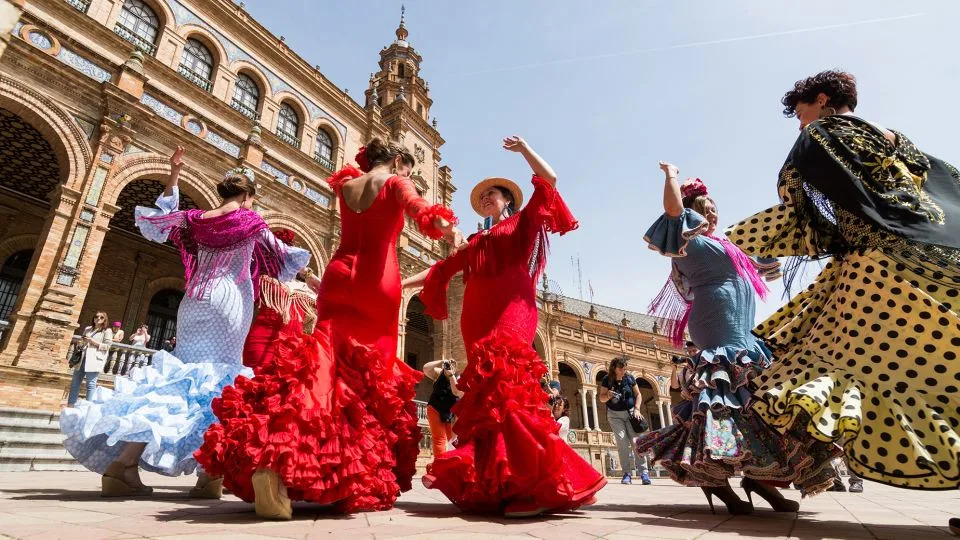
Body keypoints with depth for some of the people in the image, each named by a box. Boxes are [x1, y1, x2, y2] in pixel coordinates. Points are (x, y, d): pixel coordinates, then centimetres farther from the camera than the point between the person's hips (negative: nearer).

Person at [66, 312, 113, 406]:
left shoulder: (107, 331, 2)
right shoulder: (87, 329, 19)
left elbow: (107, 346, -6)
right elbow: (81, 342, 27)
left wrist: (93, 342, -14)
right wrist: (80, 343, 4)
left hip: (94, 360, -6)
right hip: (82, 359, 6)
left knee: (91, 384, -5)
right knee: (75, 382, 8)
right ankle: (70, 404, 15)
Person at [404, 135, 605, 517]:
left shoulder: (523, 223, 17)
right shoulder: (477, 242, 30)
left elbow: (549, 181, 6)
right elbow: (442, 268, 27)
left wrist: (522, 147, 12)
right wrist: (403, 282, 21)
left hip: (510, 312, -5)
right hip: (479, 319, 5)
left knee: (505, 385, -23)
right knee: (487, 391, -5)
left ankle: (534, 485, -24)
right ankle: (494, 484, -4)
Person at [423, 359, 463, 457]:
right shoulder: (439, 373, -7)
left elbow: (456, 392, -28)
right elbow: (425, 368, -22)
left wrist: (451, 374, -31)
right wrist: (441, 362, -26)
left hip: (449, 413, 3)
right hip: (435, 410, -3)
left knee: (450, 438, 15)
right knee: (440, 438, -10)